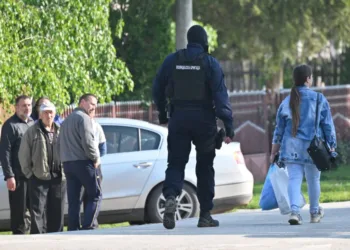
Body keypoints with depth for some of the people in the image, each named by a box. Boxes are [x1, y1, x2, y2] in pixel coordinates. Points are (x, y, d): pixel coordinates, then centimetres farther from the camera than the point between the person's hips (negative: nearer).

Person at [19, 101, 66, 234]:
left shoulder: (60, 131, 12)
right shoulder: (32, 132, 1)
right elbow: (23, 155, 1)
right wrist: (29, 173, -4)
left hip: (58, 178, 4)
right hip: (39, 178, -4)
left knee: (57, 212, 8)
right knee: (38, 210, -7)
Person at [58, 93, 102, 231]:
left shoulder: (66, 120, 21)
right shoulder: (83, 118, -8)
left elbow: (60, 143, 21)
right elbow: (87, 142, -17)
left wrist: (65, 159, 17)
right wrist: (95, 158, -6)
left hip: (67, 163, 8)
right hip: (83, 162, -8)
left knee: (73, 200, 7)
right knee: (95, 195, -3)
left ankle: (73, 230, 3)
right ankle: (88, 227, -14)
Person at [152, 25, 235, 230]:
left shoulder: (172, 60, 4)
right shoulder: (210, 63, -4)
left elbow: (158, 89, 10)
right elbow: (221, 95, -9)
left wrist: (162, 114, 25)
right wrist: (229, 126, -9)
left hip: (178, 119, 1)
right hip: (204, 119, -1)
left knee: (176, 163, 3)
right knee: (205, 167, 10)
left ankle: (171, 196, -28)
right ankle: (205, 215, 12)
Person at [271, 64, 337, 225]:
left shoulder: (287, 102, 5)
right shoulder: (319, 100, -3)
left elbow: (279, 129, 10)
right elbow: (328, 126, -2)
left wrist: (274, 151, 16)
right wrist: (331, 146, 6)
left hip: (291, 147, 1)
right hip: (313, 146, -1)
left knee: (294, 178, -2)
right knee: (313, 180, 14)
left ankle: (295, 211, -22)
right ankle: (315, 212, 30)